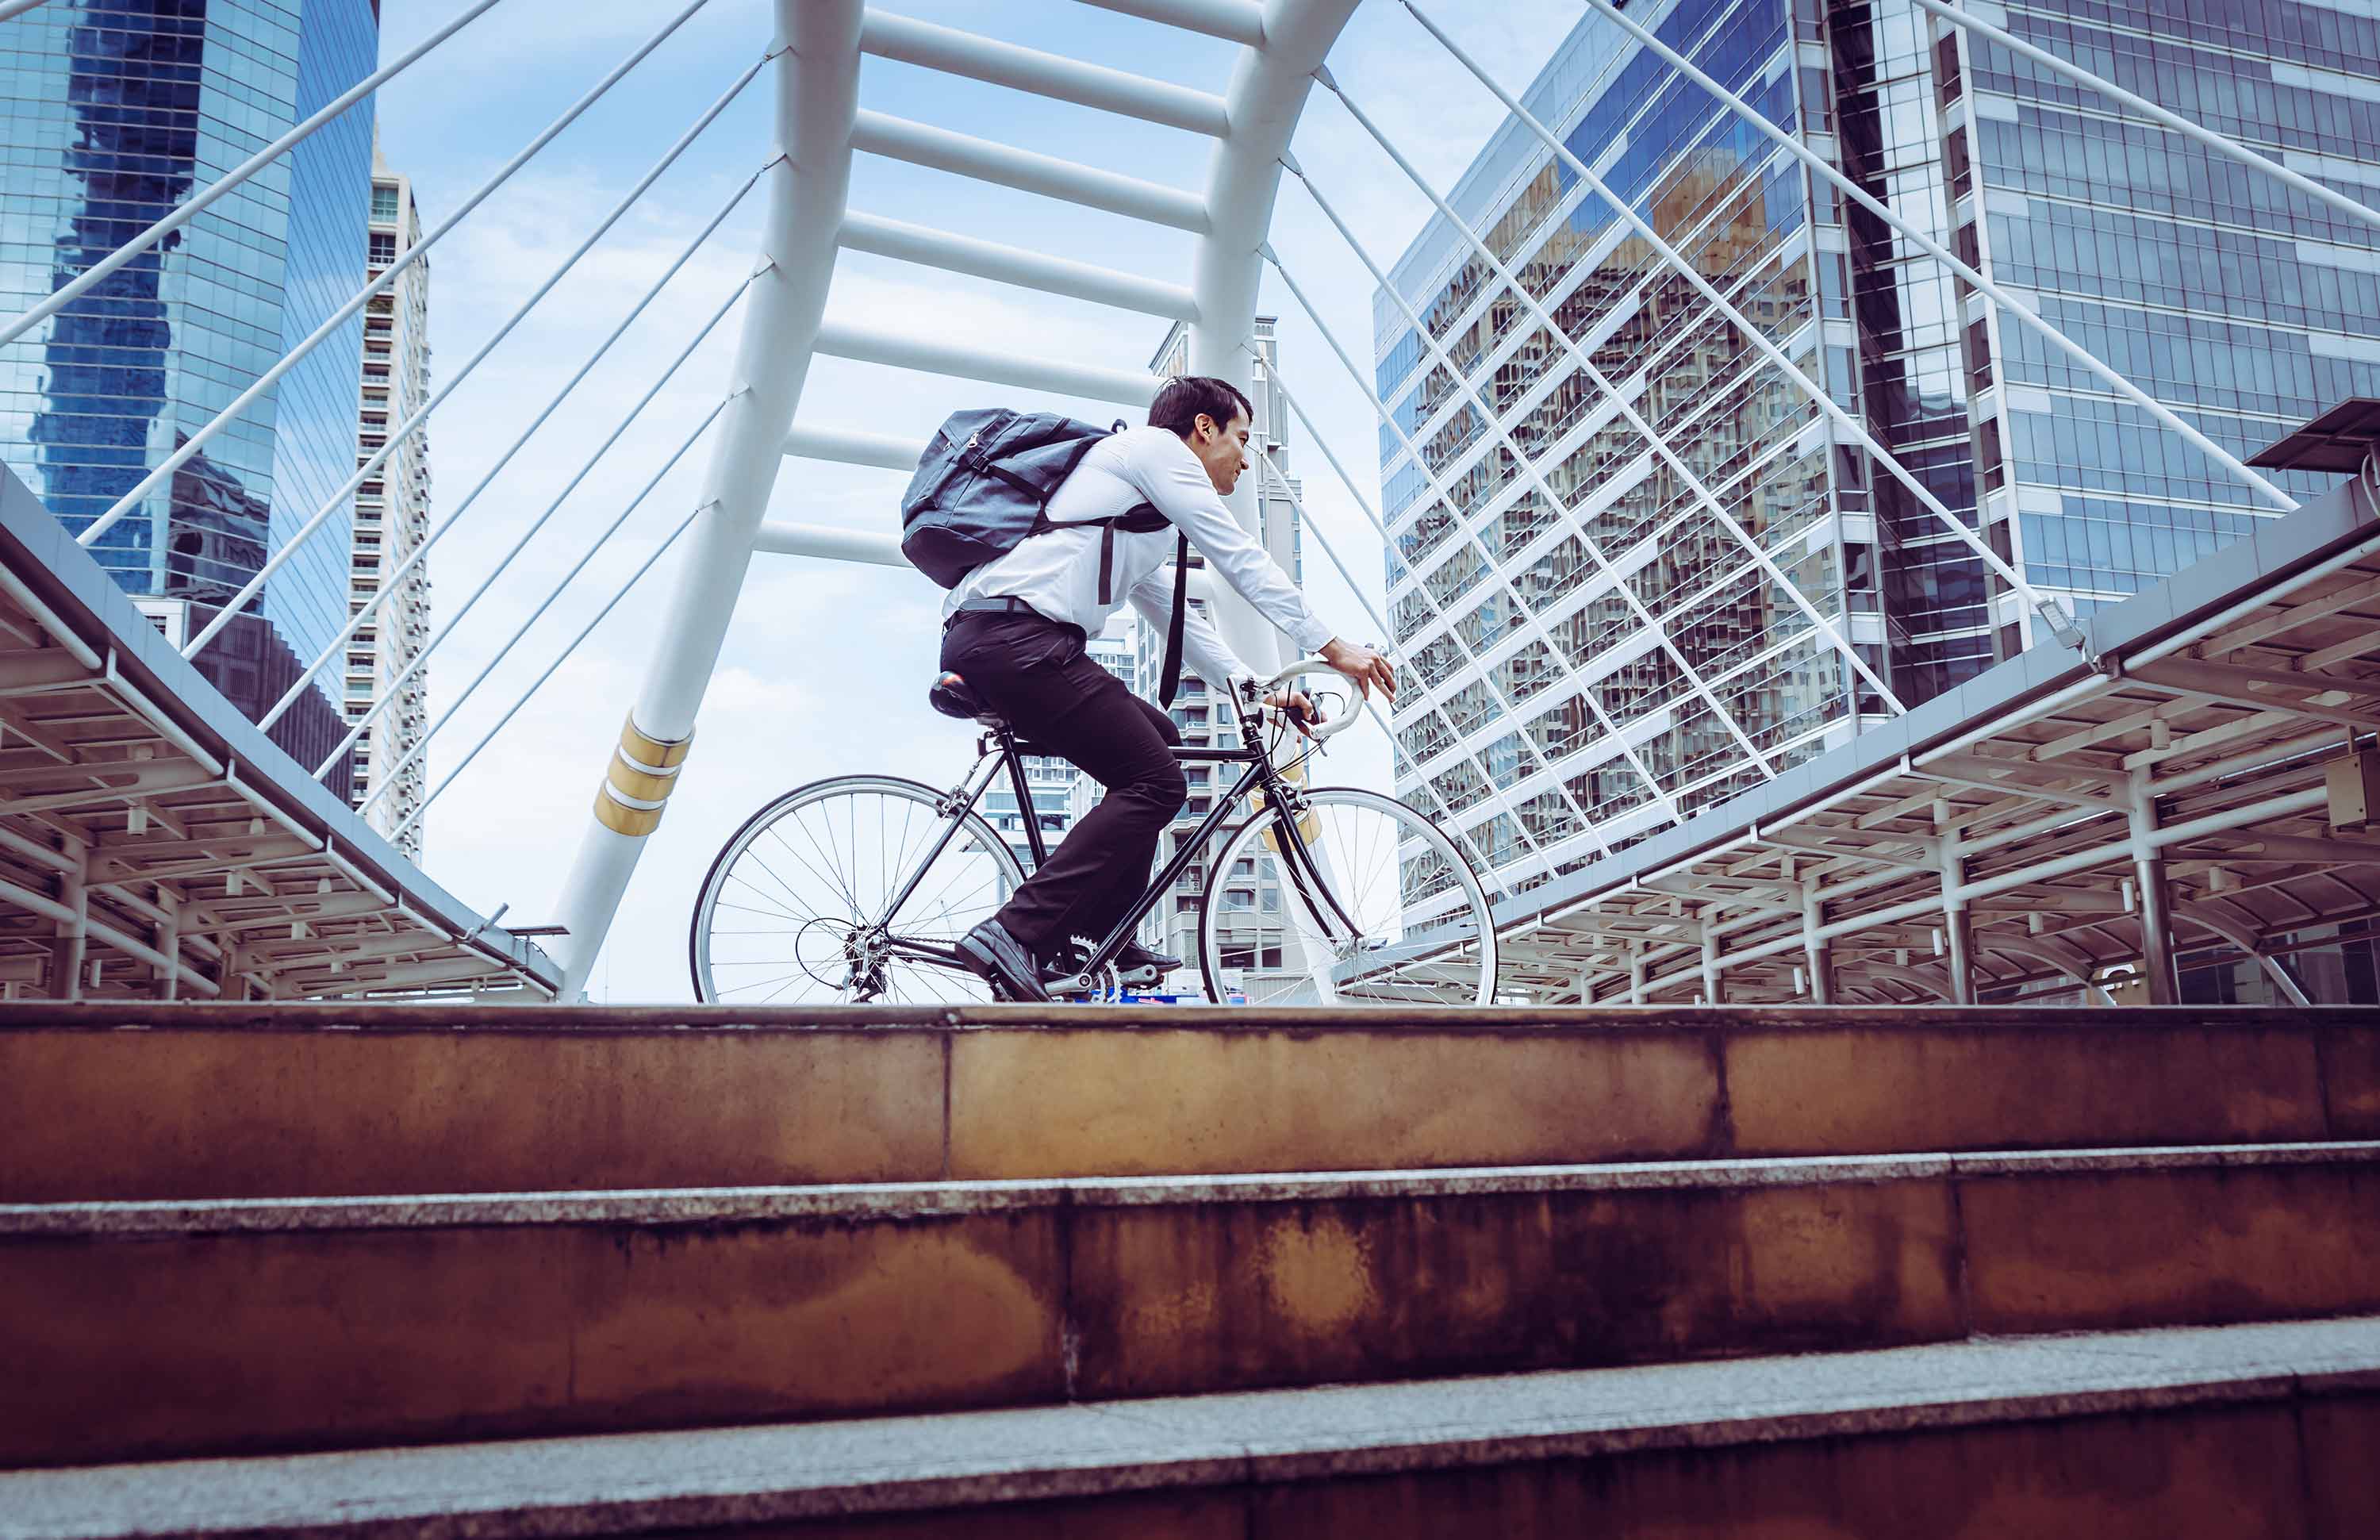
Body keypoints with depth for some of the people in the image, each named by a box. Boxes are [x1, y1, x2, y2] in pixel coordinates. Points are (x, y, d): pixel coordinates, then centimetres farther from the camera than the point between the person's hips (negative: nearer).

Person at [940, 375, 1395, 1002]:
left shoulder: (1140, 518, 33)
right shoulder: (1157, 446, 5)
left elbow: (1176, 616, 34)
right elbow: (1240, 559, 1)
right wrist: (1333, 648, 4)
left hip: (978, 641, 10)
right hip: (1015, 633, -10)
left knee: (1158, 741, 18)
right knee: (1155, 781, -9)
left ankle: (1100, 938, 13)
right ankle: (1014, 935, -18)